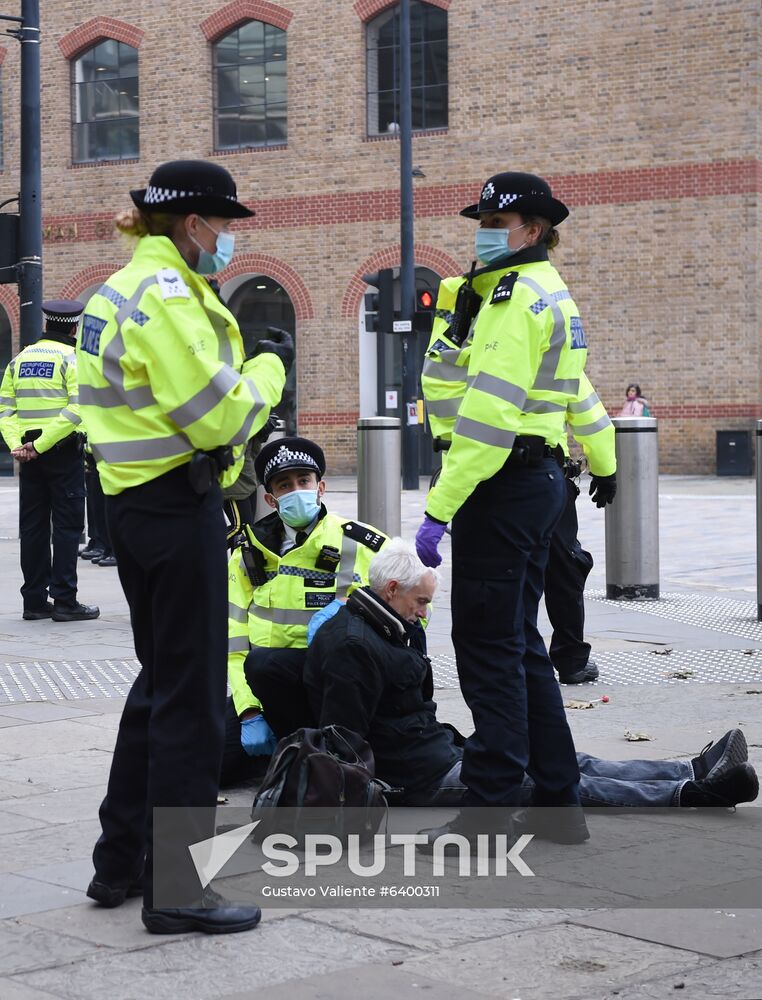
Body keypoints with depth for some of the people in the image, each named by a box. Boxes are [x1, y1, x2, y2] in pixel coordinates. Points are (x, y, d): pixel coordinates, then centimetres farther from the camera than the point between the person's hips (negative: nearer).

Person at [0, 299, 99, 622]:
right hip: (63, 451, -5)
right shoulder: (73, 358, -6)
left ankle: (34, 600, 12)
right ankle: (65, 601, -2)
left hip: (28, 454, 5)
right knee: (67, 525, -1)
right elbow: (77, 408, -17)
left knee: (33, 526, 9)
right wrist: (41, 445, -18)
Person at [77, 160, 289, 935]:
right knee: (190, 695, -4)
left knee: (160, 679, 19)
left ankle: (121, 860, 27)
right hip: (177, 505, -10)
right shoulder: (166, 293, -16)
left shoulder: (122, 288, 15)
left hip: (134, 501, 10)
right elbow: (217, 416, -20)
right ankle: (176, 890, 2)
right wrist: (269, 367, -5)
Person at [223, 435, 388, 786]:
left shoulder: (360, 545, -5)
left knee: (263, 663, -34)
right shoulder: (250, 553, 6)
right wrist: (250, 712, -9)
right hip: (262, 687, 4)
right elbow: (234, 640, 3)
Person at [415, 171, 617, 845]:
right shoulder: (555, 296, 17)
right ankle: (559, 800, 16)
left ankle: (493, 808, -5)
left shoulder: (516, 297, -14)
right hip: (542, 478, 10)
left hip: (505, 485, -10)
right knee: (519, 642, 13)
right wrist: (603, 465, 38)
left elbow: (489, 415, -22)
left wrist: (440, 508, -23)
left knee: (489, 645, -7)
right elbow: (578, 396, 28)